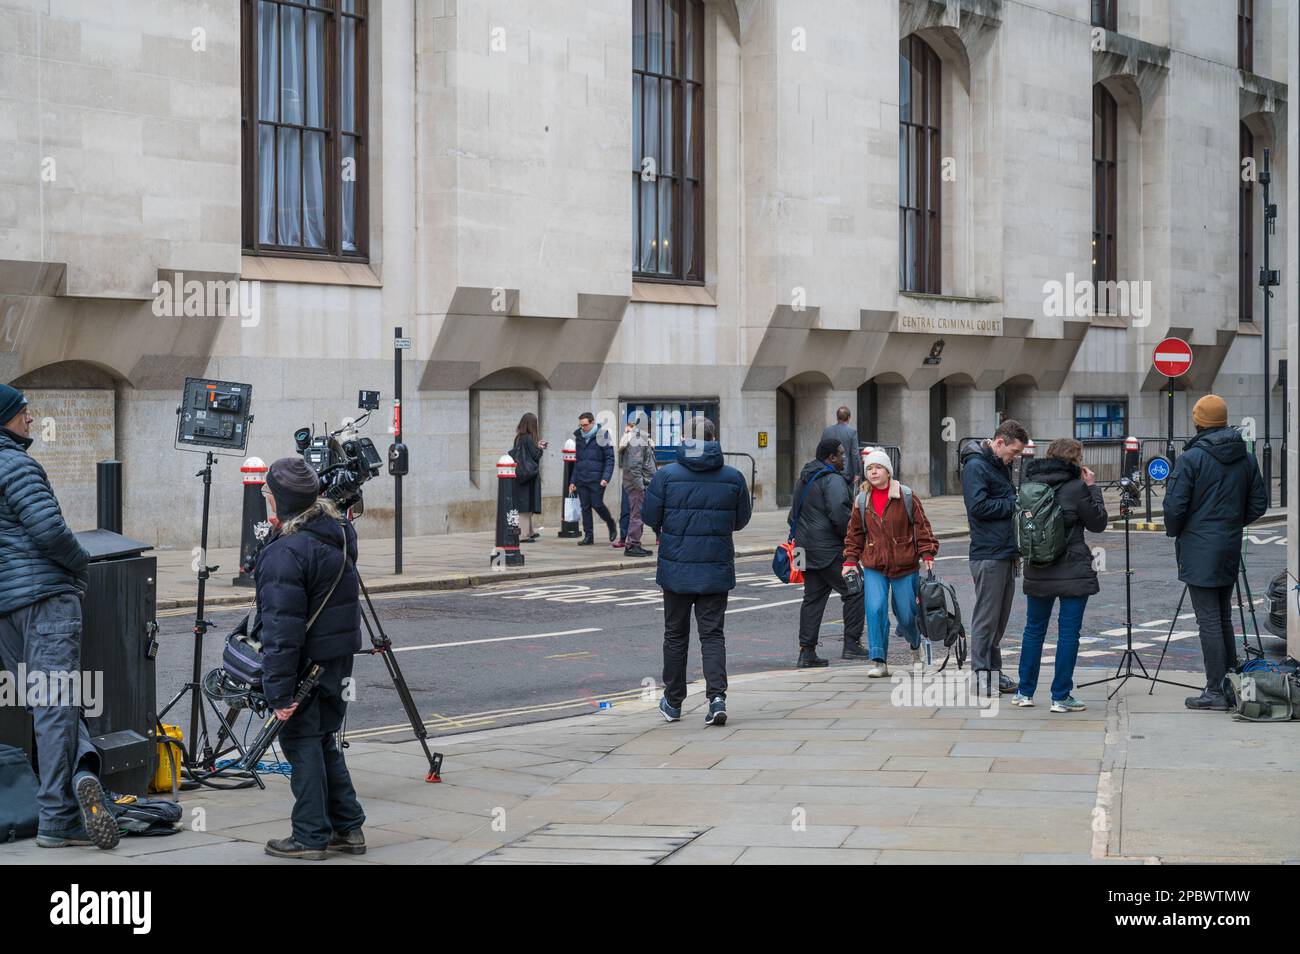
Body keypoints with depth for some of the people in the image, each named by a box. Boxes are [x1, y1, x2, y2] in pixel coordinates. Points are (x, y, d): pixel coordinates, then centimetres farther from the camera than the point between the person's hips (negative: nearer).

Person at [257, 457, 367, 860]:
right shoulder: (339, 532, 5)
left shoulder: (285, 553, -21)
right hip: (339, 660, 8)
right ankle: (348, 828, 22)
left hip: (306, 663, -8)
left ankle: (311, 836, 10)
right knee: (322, 740, 18)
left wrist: (278, 690, -20)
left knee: (301, 743, 4)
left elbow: (283, 627, -22)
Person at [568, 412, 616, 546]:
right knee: (585, 507, 4)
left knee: (597, 504, -6)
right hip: (581, 478, 5)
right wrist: (572, 481, 14)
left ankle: (611, 524, 20)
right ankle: (588, 536, 9)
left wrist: (605, 478, -16)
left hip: (596, 479, -5)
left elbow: (609, 459, -6)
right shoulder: (579, 437, 12)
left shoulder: (602, 436, -5)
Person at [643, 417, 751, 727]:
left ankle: (673, 702, 22)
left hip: (676, 568, -1)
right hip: (716, 570, 1)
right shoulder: (733, 477, -3)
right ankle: (717, 698, -11)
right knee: (712, 635, 6)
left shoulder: (666, 475, -9)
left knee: (675, 635, 13)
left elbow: (649, 517, -4)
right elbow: (741, 520, 7)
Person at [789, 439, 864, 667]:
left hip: (807, 546, 9)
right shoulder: (833, 480, -13)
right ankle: (851, 644, -1)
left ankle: (806, 652, 7)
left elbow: (793, 515, 22)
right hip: (829, 551, -9)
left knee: (813, 598, 10)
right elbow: (839, 514, -24)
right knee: (854, 591, 0)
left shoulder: (805, 479, 18)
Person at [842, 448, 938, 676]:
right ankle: (879, 661, -9)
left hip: (904, 565, -2)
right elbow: (855, 533, 13)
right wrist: (850, 560, 6)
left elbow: (921, 526, 0)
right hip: (874, 566, 2)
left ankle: (915, 645, 39)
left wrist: (927, 553, -7)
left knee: (906, 614, 6)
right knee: (875, 610, -15)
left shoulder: (906, 496, -3)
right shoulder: (862, 500, 5)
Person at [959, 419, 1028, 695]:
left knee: (1000, 618, 12)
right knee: (987, 618, -5)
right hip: (988, 555, -9)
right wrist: (1014, 504, -11)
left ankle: (993, 671, 19)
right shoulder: (975, 466, -11)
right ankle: (981, 675, 0)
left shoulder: (1001, 465, 18)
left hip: (1006, 554, 9)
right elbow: (979, 507, -22)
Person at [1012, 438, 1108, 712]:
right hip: (1072, 572, -5)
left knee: (1034, 629, 15)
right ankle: (1061, 697, 2)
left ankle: (1024, 692, 21)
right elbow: (1098, 523, -2)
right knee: (1068, 632, 1)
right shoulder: (1076, 488, -12)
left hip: (1037, 571, 5)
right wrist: (1092, 487, 6)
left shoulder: (1030, 483, 3)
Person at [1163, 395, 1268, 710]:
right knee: (1224, 618, 18)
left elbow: (1174, 506, -14)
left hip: (1199, 549, -6)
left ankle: (1216, 691, -4)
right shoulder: (1246, 458, 6)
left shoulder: (1191, 458, -13)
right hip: (1231, 549, 6)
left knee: (1209, 621, -4)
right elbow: (1259, 503, 10)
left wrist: (1174, 531, 4)